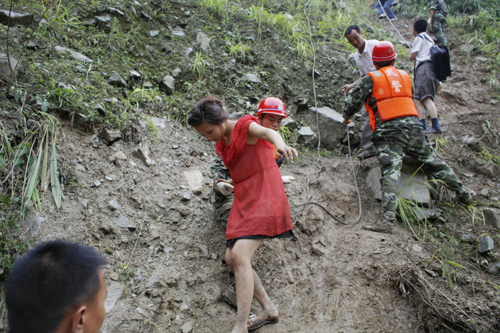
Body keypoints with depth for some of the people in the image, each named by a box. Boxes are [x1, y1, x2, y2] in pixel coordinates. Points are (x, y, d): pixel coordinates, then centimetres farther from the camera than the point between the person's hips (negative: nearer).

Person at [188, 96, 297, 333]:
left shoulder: (246, 126, -9)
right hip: (245, 200, 10)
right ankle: (269, 310, 19)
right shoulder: (223, 143, 15)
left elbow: (268, 132, -34)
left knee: (240, 255, -22)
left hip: (263, 197, -9)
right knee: (231, 258, 7)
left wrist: (280, 145, -53)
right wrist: (229, 184, 16)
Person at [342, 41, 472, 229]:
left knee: (390, 171, -17)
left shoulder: (371, 79, 5)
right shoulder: (405, 76, 20)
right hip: (413, 126, 5)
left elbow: (352, 103, 4)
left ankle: (388, 215, -31)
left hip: (388, 131, -4)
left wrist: (347, 117, 24)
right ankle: (463, 193, 28)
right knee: (432, 161, 18)